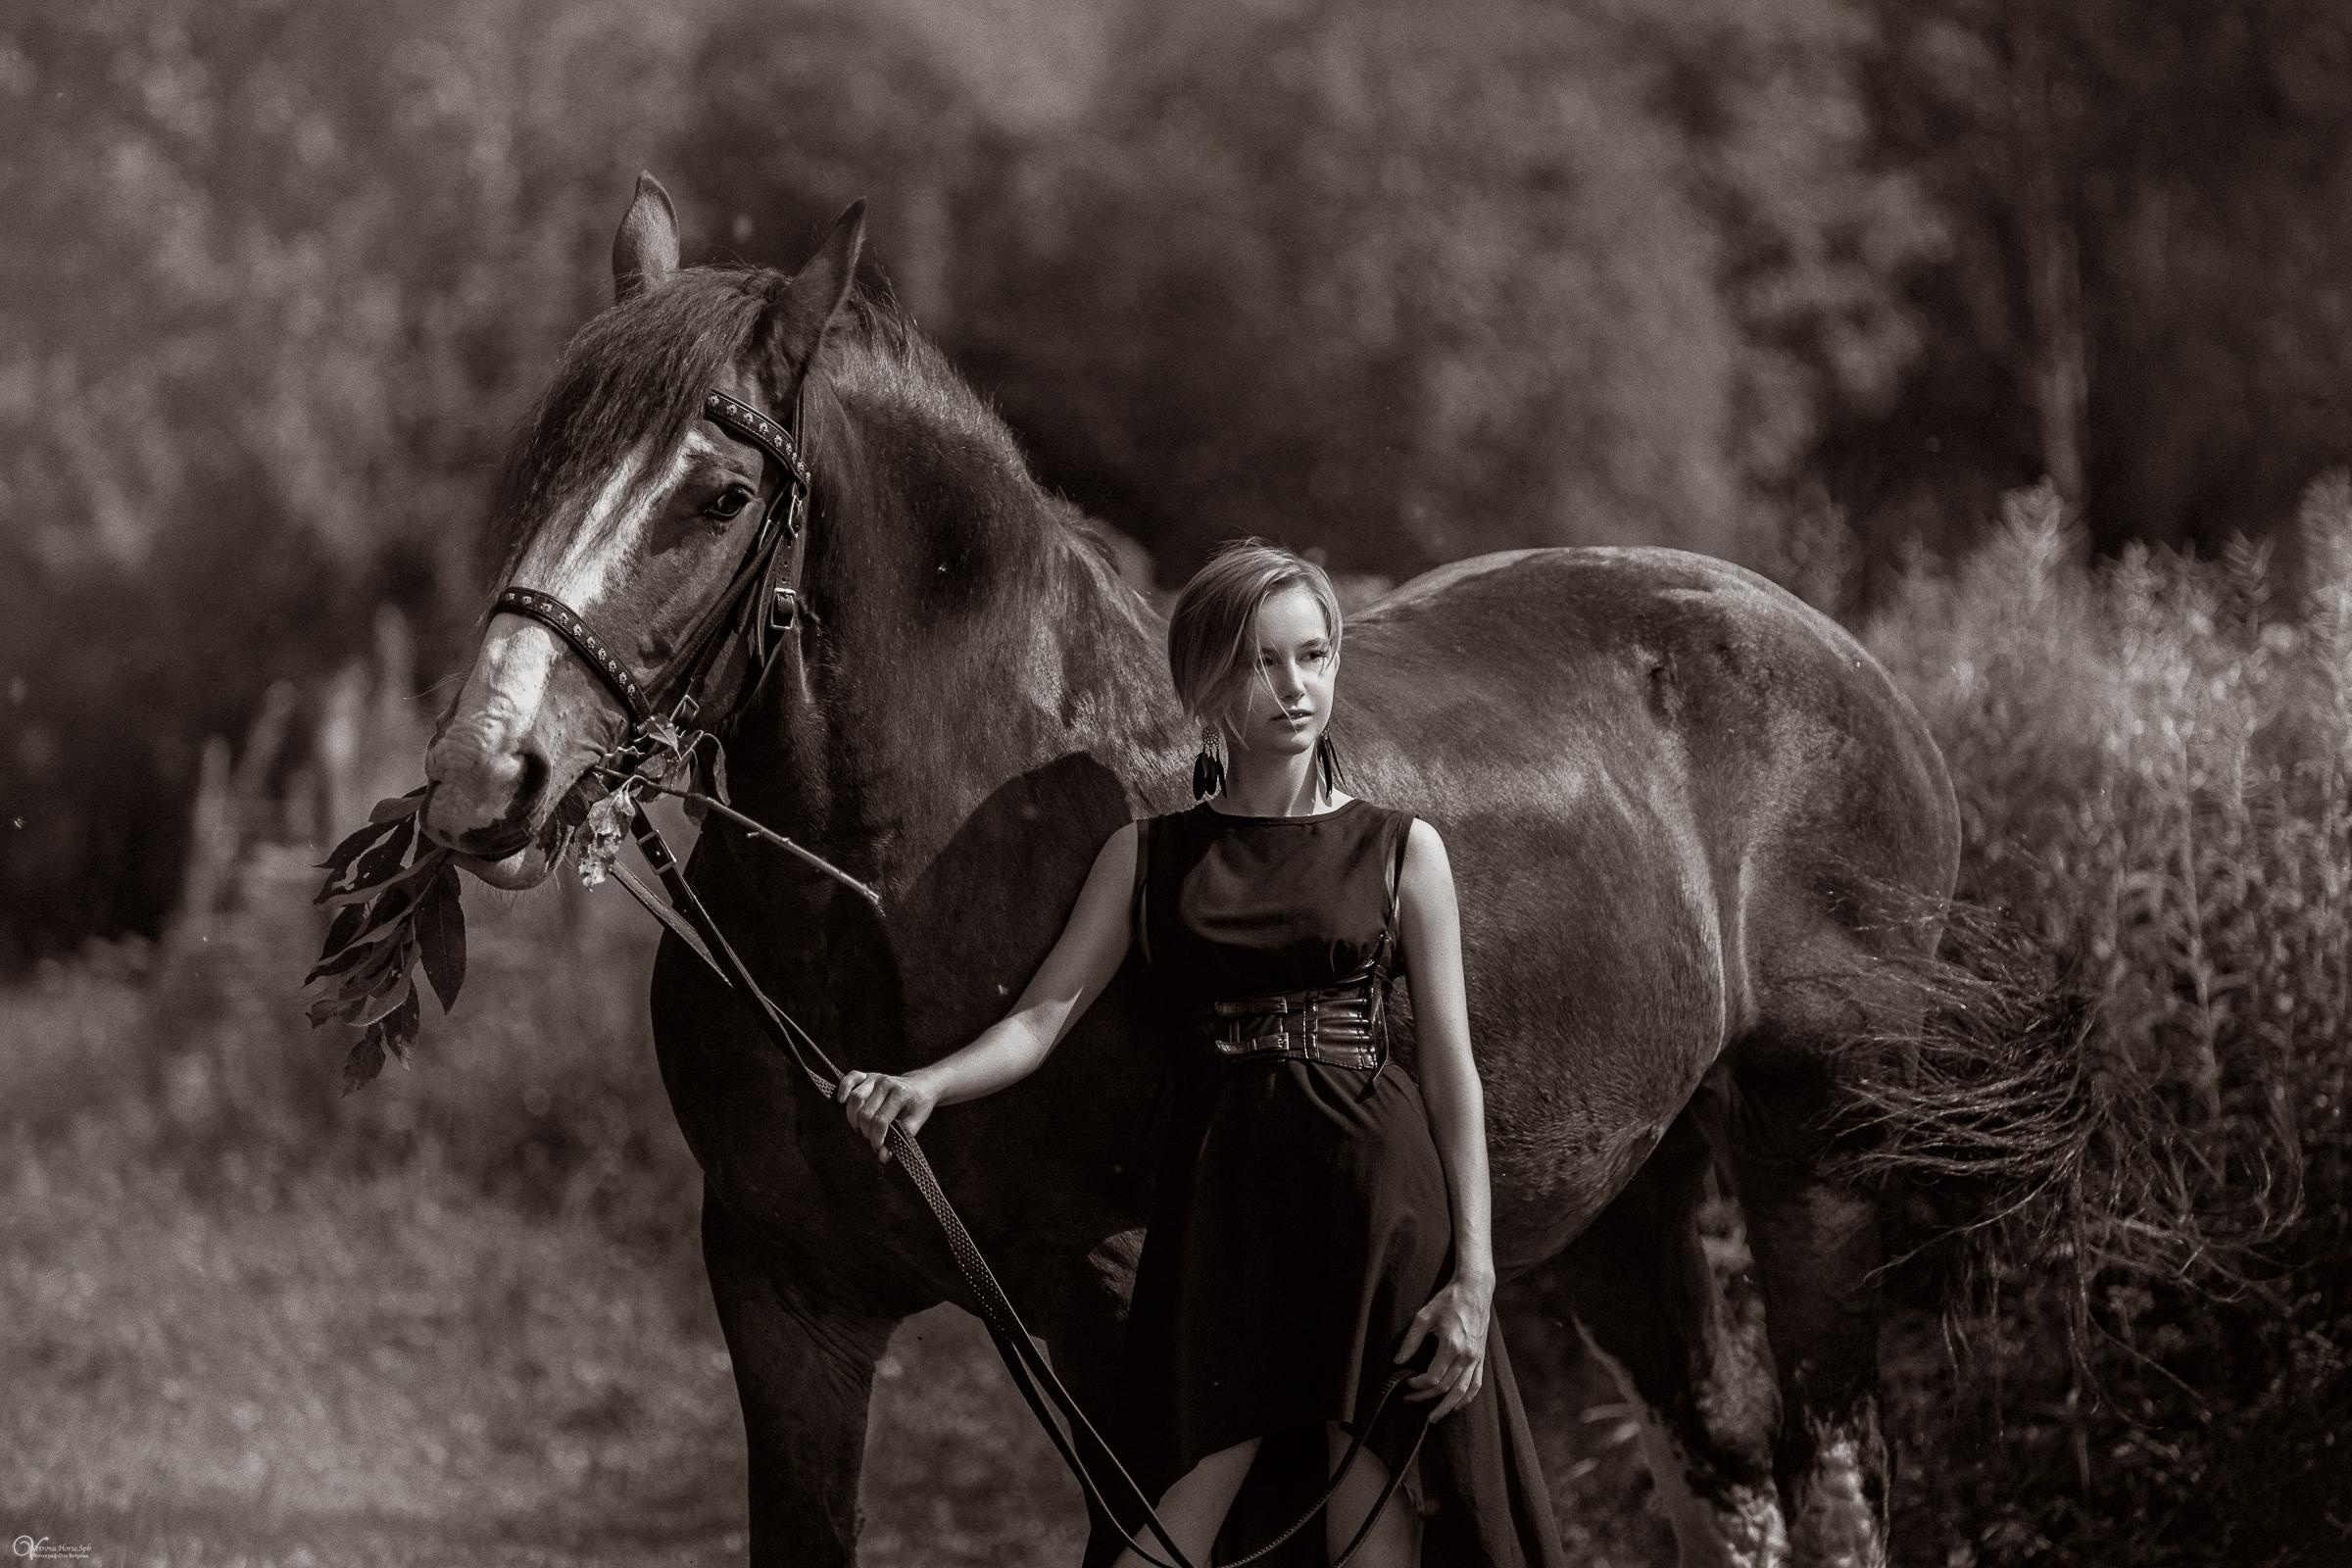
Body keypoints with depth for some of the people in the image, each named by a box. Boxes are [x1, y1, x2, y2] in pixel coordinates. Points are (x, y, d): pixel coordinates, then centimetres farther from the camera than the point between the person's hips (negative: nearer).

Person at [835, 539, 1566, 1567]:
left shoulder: (1400, 852, 6)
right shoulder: (1147, 857, 10)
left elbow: (1452, 1070, 4)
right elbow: (1043, 1016, 1)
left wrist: (1473, 1277, -4)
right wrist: (925, 1086, -20)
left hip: (1378, 1207, -1)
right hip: (1219, 1202, 1)